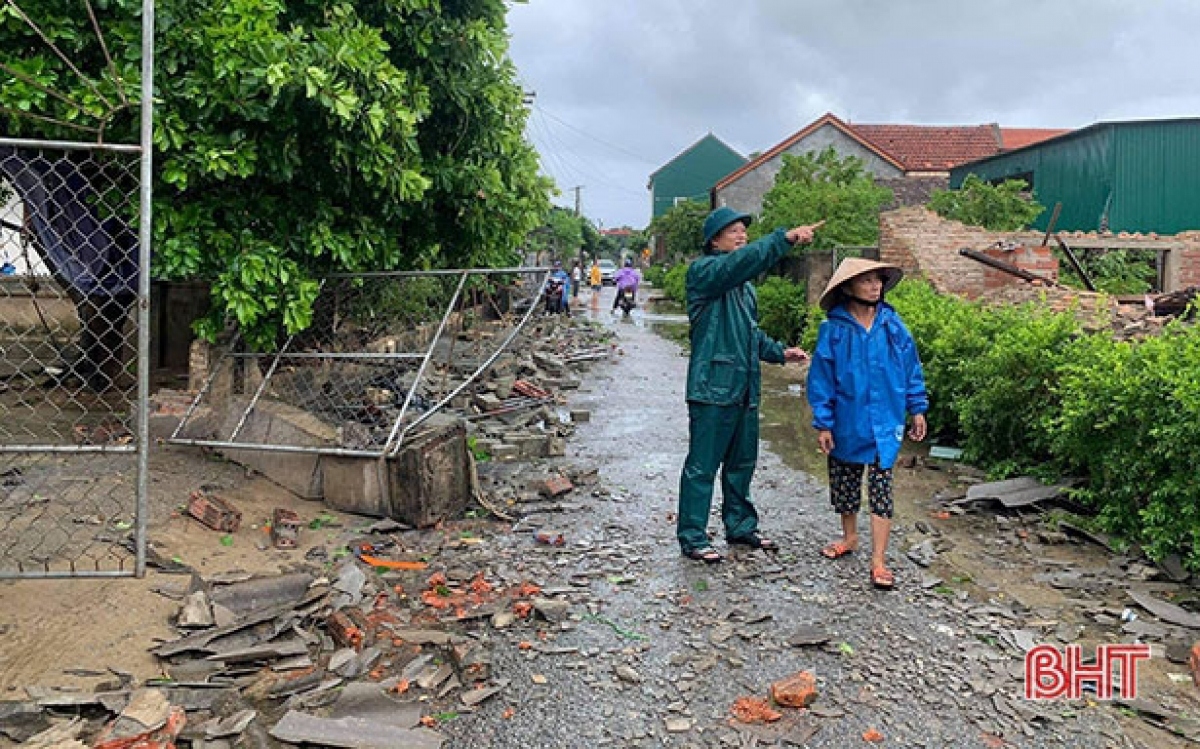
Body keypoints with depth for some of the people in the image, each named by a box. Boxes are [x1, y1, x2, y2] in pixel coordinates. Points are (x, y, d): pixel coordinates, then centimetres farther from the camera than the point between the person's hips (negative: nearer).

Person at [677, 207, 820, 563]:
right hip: (713, 386, -9)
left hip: (745, 387, 9)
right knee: (703, 465, -2)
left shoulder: (744, 283, 19)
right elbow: (741, 261, -28)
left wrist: (779, 352, 14)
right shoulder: (703, 270, -8)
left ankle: (740, 526, 32)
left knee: (742, 462, 18)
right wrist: (785, 238, -34)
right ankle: (692, 537, 7)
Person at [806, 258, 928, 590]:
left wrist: (917, 409, 5)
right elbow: (821, 378, -7)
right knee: (845, 484, 17)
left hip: (885, 425, 0)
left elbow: (911, 367, 5)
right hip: (847, 423, 0)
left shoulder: (893, 326, -3)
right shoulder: (833, 330, -9)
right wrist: (823, 423, -7)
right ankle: (850, 537, 41)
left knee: (880, 489, -1)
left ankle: (879, 561, 1)